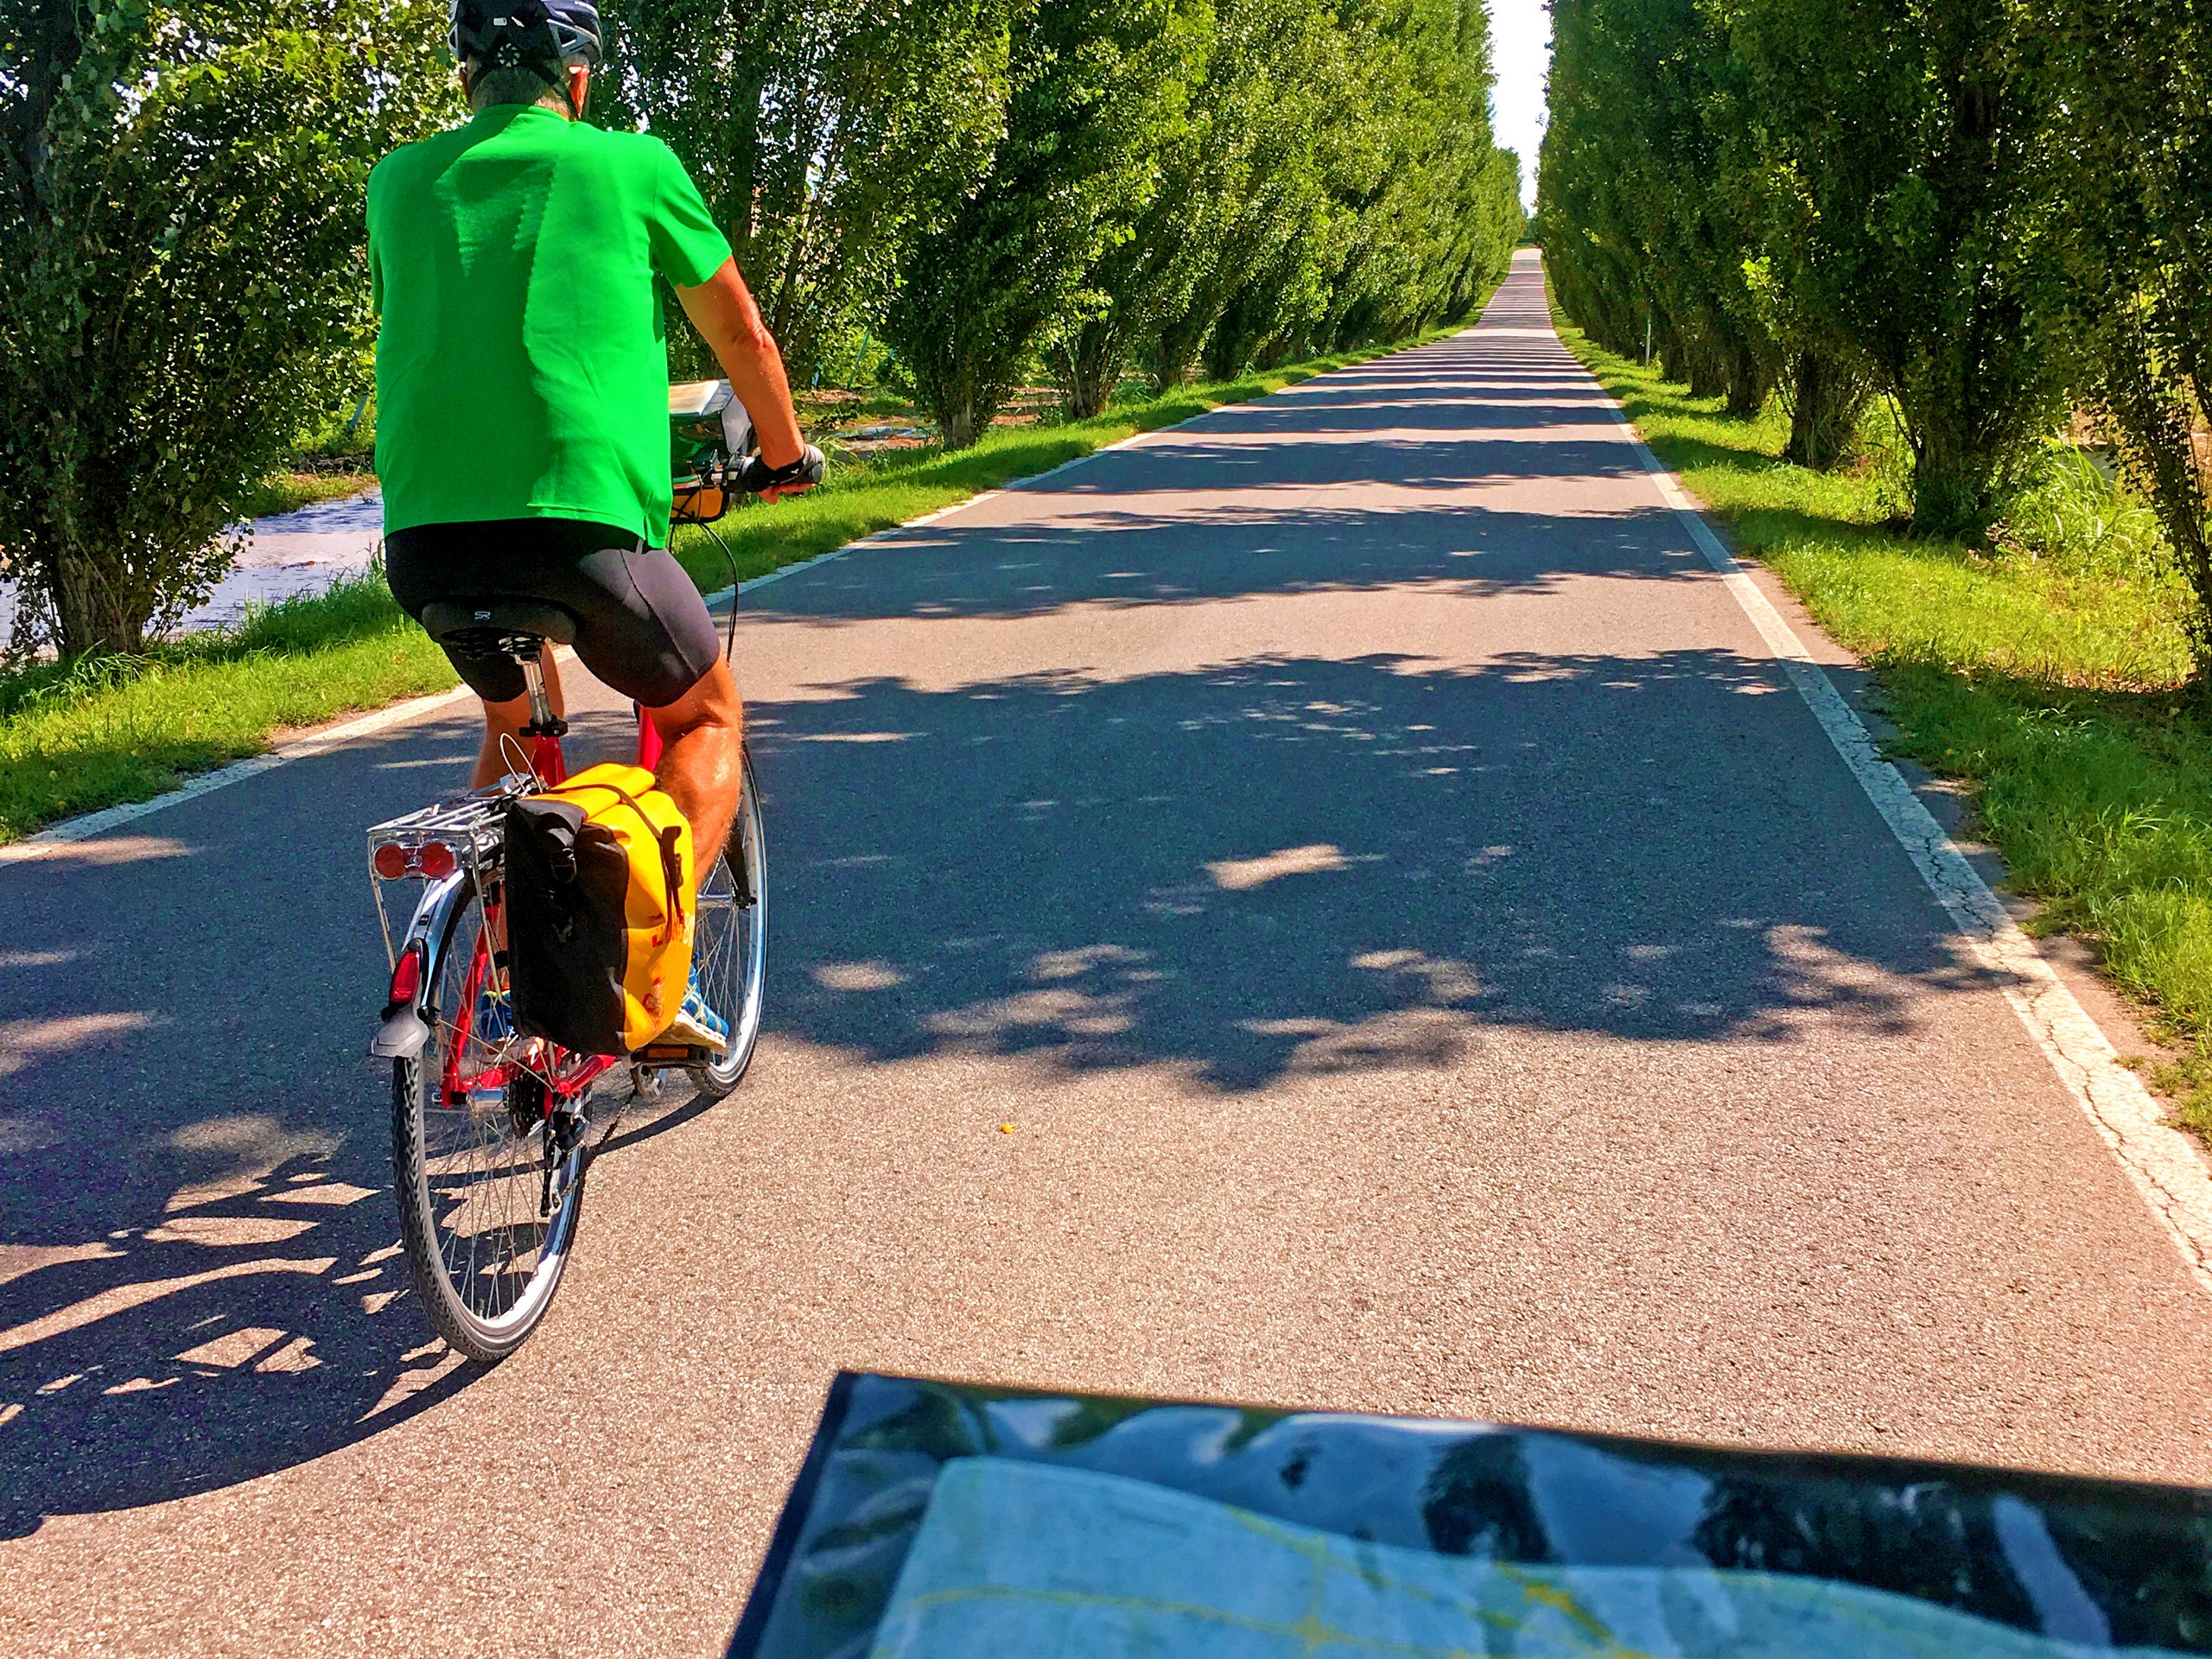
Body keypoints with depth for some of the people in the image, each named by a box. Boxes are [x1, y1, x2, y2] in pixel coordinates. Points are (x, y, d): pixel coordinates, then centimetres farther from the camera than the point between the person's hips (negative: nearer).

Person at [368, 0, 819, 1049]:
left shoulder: (398, 182, 17)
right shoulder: (629, 166, 7)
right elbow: (743, 339, 16)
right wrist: (783, 453, 34)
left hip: (424, 531, 4)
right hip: (585, 515, -4)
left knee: (512, 726, 32)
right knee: (707, 716, 21)